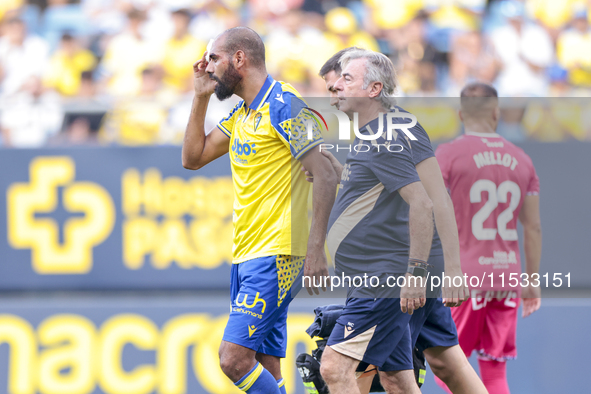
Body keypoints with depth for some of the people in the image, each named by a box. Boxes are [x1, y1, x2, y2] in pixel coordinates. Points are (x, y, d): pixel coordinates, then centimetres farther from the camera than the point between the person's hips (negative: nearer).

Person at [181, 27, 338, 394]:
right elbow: (192, 158, 21)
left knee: (234, 357, -17)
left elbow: (326, 176, -16)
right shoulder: (241, 114, 17)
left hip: (276, 256, -9)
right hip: (247, 254, 9)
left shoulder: (284, 104, -11)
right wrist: (201, 97, 12)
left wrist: (316, 249, -22)